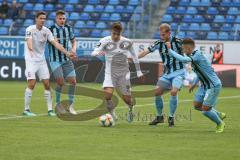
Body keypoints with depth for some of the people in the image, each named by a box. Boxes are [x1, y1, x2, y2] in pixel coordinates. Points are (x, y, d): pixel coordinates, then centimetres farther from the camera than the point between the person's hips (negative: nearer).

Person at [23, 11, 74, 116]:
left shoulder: (46, 31, 2)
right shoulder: (30, 29, -12)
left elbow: (55, 43, -1)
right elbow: (29, 41, -30)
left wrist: (67, 53, -11)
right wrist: (31, 50, -51)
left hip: (41, 60, 5)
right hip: (31, 60, -5)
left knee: (47, 84, 0)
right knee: (31, 84, -12)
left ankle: (50, 109, 3)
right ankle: (26, 110, -4)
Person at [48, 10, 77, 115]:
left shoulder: (68, 29, 4)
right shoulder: (51, 30, -10)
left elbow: (74, 41, 18)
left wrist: (74, 49, -1)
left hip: (67, 60, 4)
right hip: (55, 60, -4)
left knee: (73, 81, -2)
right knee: (60, 82, -15)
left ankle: (71, 105, 11)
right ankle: (57, 104, 6)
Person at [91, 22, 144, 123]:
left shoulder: (127, 42, -4)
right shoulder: (105, 41, -11)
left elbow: (134, 55, 10)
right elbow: (94, 53, -20)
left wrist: (138, 71, 13)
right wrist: (98, 53, -44)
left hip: (124, 72, 1)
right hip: (110, 72, -1)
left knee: (127, 98, 3)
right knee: (108, 93, -25)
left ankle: (130, 109, 40)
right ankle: (112, 114, -2)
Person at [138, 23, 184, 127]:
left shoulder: (177, 41, -13)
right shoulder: (159, 44, -2)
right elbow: (146, 52, -5)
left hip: (178, 72, -5)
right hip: (167, 73, 5)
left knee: (173, 92, -23)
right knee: (157, 92, -6)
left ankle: (171, 117, -8)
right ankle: (159, 116, 13)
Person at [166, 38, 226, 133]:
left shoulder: (197, 55, -24)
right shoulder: (193, 56, 5)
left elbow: (182, 59, -40)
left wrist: (170, 50, -29)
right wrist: (194, 84, 21)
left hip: (214, 86, -10)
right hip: (205, 85, 10)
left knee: (205, 109, -9)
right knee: (197, 105, 12)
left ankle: (220, 124, 16)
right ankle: (219, 115, 30)